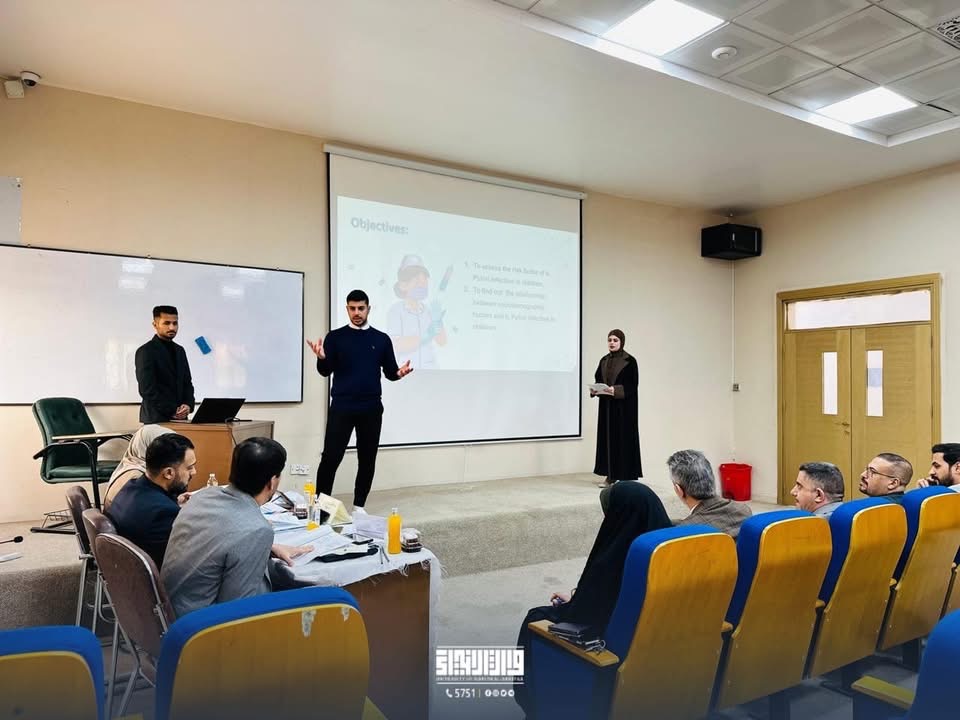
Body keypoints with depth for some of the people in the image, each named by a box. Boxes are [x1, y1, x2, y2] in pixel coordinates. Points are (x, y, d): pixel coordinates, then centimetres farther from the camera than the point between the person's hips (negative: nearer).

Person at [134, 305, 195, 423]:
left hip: (180, 418, 6)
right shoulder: (145, 351, -5)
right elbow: (147, 389, -12)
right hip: (157, 419, -6)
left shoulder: (179, 351, 15)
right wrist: (171, 411, -13)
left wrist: (188, 405, -2)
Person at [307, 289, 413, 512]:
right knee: (331, 457, -4)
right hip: (341, 408, -2)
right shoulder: (335, 337, 4)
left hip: (371, 409, 2)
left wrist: (399, 373, -15)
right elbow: (326, 371, -2)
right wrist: (321, 357, -24)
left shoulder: (382, 339, 9)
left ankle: (359, 506, 19)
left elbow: (389, 372, 9)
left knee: (367, 460, 7)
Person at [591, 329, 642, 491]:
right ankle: (610, 475, 13)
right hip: (606, 405, 6)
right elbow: (598, 380, 12)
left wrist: (615, 390, -25)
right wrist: (594, 390, -8)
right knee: (607, 438, 7)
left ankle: (626, 476, 2)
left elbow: (632, 385, -12)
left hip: (624, 406, -6)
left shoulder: (629, 361, -8)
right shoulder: (604, 360, 11)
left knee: (624, 438, -3)